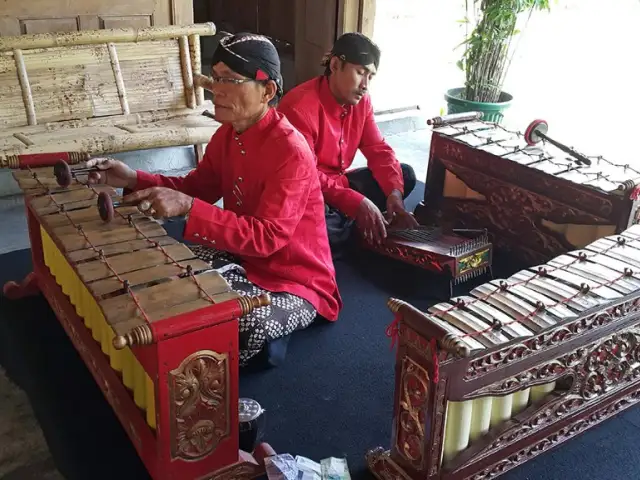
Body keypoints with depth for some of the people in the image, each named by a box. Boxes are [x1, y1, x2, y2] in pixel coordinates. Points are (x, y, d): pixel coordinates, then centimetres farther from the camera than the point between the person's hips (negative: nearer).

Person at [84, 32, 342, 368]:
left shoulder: (291, 153, -27)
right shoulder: (228, 133, -1)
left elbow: (266, 238, -31)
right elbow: (199, 186, 9)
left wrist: (188, 208, -39)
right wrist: (134, 180, -6)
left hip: (294, 284, -7)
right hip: (242, 257, 8)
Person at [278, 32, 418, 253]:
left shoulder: (361, 100, -2)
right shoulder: (300, 106, -26)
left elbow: (379, 150, -1)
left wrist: (394, 192, -20)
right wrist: (357, 203, -38)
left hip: (338, 183, 8)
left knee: (405, 175, -1)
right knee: (323, 222, -41)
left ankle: (347, 229, -10)